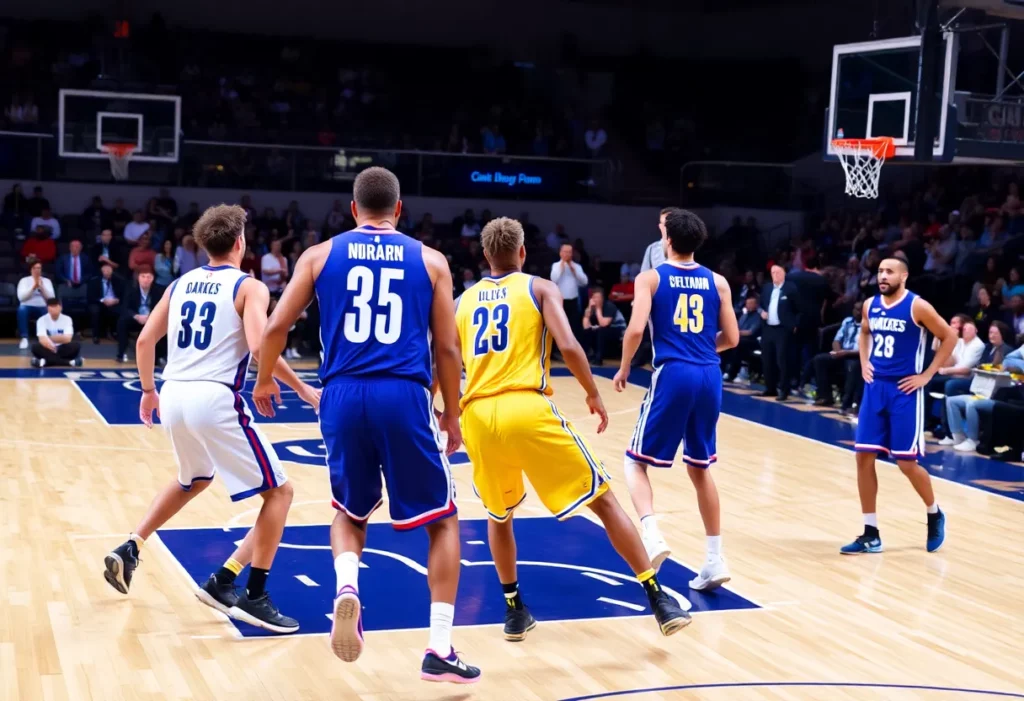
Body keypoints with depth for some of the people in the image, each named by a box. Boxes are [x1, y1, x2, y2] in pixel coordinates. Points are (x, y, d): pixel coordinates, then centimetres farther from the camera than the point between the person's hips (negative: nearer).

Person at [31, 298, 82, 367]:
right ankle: (68, 362, -38)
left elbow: (68, 339, -17)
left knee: (76, 345, -28)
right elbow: (42, 339, -22)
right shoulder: (42, 320, -7)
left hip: (62, 349, 0)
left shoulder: (67, 319, -5)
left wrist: (52, 338, -30)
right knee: (35, 347, -32)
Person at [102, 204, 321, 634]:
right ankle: (252, 595, -3)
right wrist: (303, 390, -7)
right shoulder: (249, 287, -2)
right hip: (215, 399, -7)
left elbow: (145, 341, 16)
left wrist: (148, 390, 30)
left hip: (174, 396, 7)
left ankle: (129, 551, 30)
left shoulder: (181, 284, 15)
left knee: (193, 482, 34)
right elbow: (260, 348, -17)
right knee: (278, 491, 4)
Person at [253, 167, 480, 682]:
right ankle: (440, 650, 7)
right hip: (405, 397, -1)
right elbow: (447, 348, 8)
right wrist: (452, 416, 20)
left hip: (344, 395, 2)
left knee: (350, 513, 25)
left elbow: (276, 327, 8)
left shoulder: (320, 255, 11)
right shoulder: (430, 261, 10)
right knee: (442, 521, 13)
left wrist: (263, 381, 26)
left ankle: (346, 588, -5)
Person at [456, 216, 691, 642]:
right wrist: (594, 395, 8)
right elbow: (568, 346, -4)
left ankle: (514, 610, 28)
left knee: (499, 514, 28)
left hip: (477, 416, 3)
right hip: (527, 409, -3)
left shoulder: (464, 300, 21)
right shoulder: (539, 288, 11)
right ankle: (659, 600, 2)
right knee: (603, 500, 6)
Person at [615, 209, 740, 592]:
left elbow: (636, 329, -11)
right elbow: (731, 338, 11)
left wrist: (623, 369, 5)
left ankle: (651, 535, -16)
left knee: (637, 461, 8)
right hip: (709, 376, 4)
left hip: (673, 374, -4)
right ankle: (715, 559, 17)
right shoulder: (718, 282, 11)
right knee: (700, 468, 17)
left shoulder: (651, 277, 1)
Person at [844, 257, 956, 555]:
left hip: (904, 391, -5)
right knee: (864, 457, 0)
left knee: (907, 463, -3)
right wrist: (864, 362, 10)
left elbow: (950, 337, -5)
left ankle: (935, 514, 26)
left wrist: (927, 375, -8)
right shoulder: (870, 305, 5)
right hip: (875, 387, 6)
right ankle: (870, 534, 8)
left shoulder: (917, 307, -11)